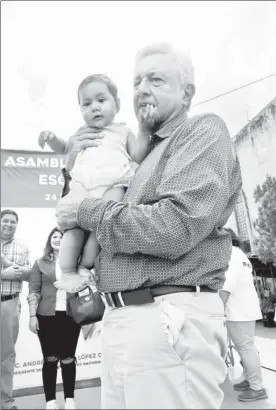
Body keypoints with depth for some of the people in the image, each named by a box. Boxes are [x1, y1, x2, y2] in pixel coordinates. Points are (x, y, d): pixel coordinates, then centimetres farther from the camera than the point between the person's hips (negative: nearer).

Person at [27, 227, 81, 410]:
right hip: (46, 316, 0)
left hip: (71, 315, 0)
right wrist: (32, 315, -5)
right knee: (50, 359, 8)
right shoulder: (40, 263, 5)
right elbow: (33, 292, 3)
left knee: (68, 358, 4)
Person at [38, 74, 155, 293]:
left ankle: (85, 267, -7)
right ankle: (68, 272, -8)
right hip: (82, 187, 3)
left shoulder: (123, 132, 19)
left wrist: (144, 129, -2)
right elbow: (65, 149, 41)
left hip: (113, 186, -2)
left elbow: (138, 156, 7)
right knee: (74, 227, -13)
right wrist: (52, 138, 19)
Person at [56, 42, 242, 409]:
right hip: (120, 318, 8)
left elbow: (175, 226, -21)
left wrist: (86, 211, -9)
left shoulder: (204, 130, -4)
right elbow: (74, 216, 23)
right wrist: (74, 173, 6)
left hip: (171, 319, -7)